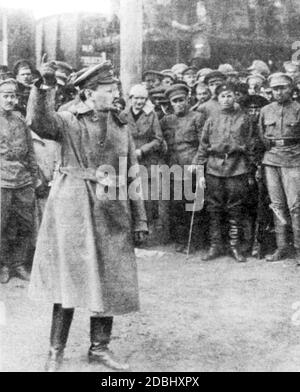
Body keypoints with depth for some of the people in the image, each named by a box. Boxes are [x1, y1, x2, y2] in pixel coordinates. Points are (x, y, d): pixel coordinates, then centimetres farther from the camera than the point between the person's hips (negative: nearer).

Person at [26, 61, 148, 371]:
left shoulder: (121, 129, 12)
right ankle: (56, 351, 15)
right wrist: (43, 88, -35)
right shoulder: (68, 122, 1)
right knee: (68, 278, 0)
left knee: (110, 281, 7)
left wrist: (140, 220, 8)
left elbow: (132, 178, 11)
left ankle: (99, 347, 23)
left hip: (112, 214, 4)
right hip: (73, 210, -4)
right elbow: (38, 122, -21)